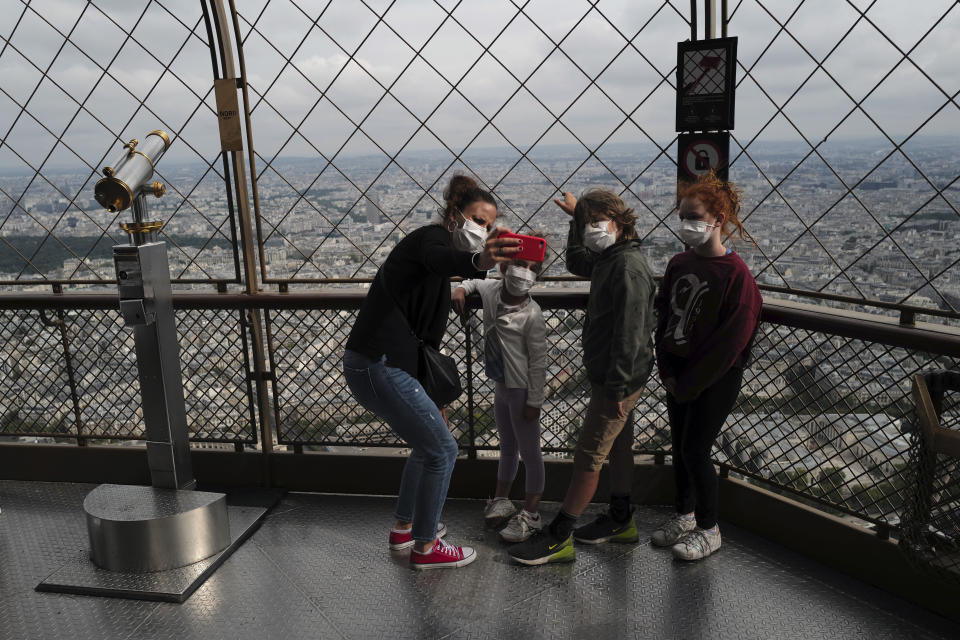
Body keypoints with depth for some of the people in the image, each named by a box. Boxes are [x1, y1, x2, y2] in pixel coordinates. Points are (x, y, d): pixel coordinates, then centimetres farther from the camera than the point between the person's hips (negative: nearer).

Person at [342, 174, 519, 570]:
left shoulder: (435, 246, 19)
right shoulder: (432, 237, -10)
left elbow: (424, 335, 23)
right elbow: (439, 258, -40)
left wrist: (432, 397, 24)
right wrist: (478, 261, -62)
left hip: (382, 363, 10)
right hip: (378, 366, -10)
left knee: (428, 443, 23)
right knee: (442, 448, -1)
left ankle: (404, 527, 38)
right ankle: (425, 548, 14)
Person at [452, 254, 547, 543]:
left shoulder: (531, 315, -22)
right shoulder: (492, 290, -3)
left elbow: (538, 361, -17)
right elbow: (474, 283, 22)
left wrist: (534, 401, -15)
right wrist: (461, 289, 0)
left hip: (522, 389, -7)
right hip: (501, 386, 8)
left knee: (529, 451, 5)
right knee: (507, 448, 22)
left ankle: (530, 514, 16)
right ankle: (501, 501, 37)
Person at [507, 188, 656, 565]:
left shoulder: (629, 266, -21)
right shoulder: (609, 260, 10)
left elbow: (630, 333, -25)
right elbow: (576, 262, 34)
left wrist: (616, 388, -25)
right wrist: (576, 217, 27)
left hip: (618, 379, -10)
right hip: (609, 376, 10)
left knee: (588, 455, -5)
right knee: (617, 445, 19)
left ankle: (558, 538, 2)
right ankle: (620, 520, 34)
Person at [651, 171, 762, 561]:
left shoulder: (735, 273, -18)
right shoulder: (678, 265, 3)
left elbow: (731, 339, -18)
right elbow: (664, 317, 7)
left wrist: (689, 383, -14)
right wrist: (667, 372, -1)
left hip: (716, 379, -6)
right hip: (679, 375, 6)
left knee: (695, 449, -1)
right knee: (679, 447, 15)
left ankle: (709, 530, 18)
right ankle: (685, 516, 34)